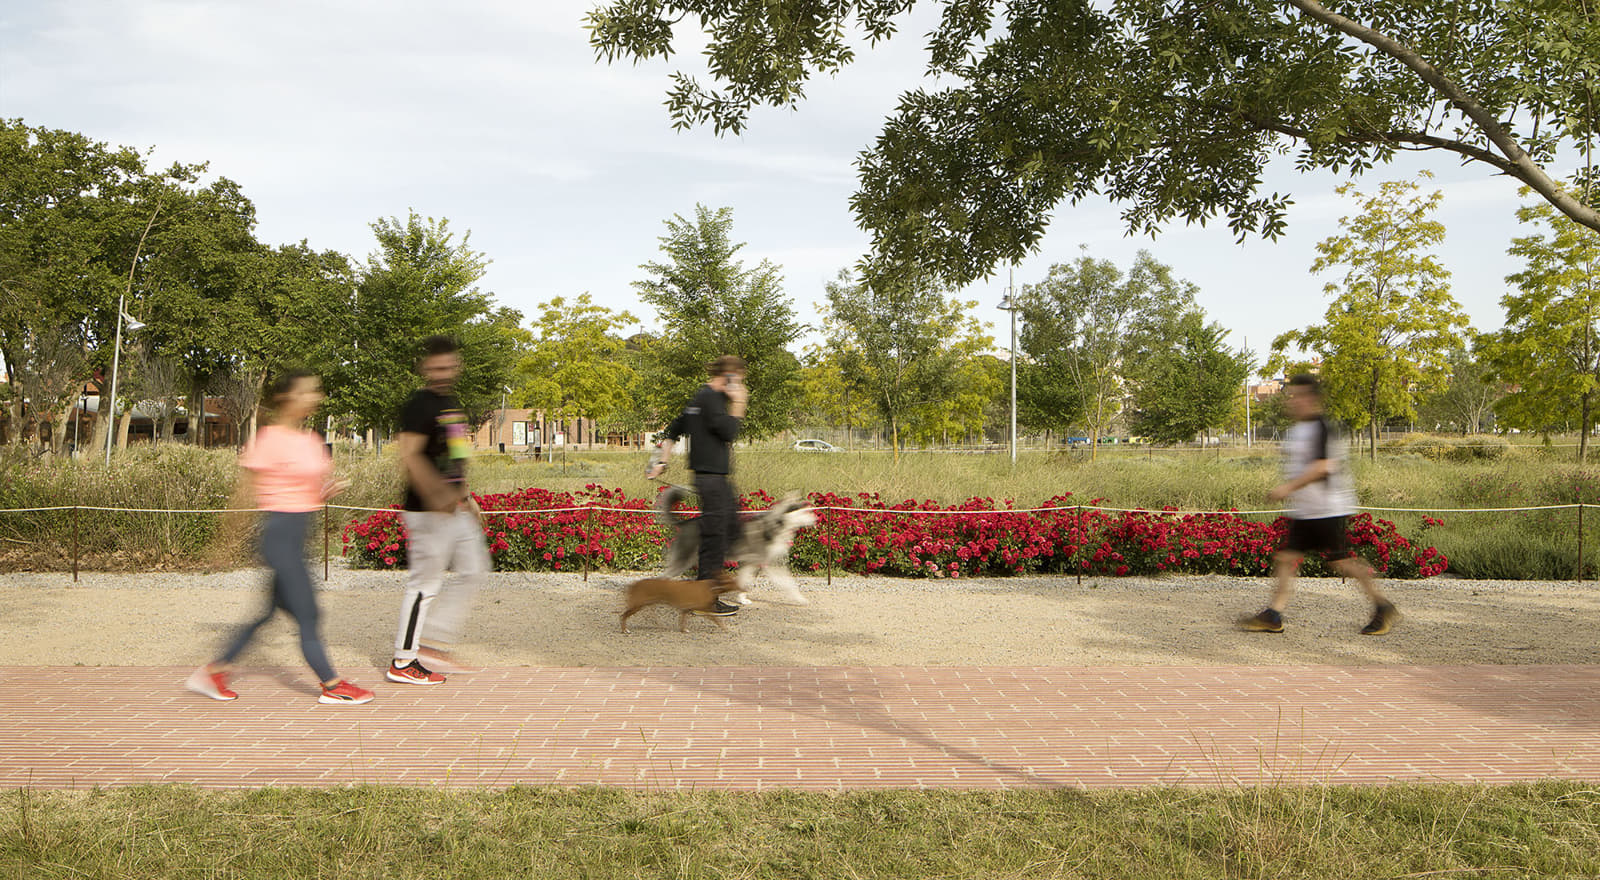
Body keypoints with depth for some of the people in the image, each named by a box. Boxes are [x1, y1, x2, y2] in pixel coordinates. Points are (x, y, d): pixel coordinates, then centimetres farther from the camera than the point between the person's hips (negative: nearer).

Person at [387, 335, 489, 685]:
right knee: (426, 583, -2)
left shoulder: (452, 403, 16)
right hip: (429, 511, -9)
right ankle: (403, 662, 10)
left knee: (474, 571, 11)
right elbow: (409, 456, -24)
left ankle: (432, 643, 17)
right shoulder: (419, 405, -13)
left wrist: (466, 497, 26)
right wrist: (435, 493, -36)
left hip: (455, 509, 9)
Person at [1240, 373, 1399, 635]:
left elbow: (1322, 467, -24)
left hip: (1328, 510, -9)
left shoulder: (1323, 428, -15)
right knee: (1286, 558, 2)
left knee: (1341, 561, -2)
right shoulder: (1295, 431, 14)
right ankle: (1273, 615, 2)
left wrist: (1288, 487, -26)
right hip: (1302, 512, 9)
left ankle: (1382, 607, 16)